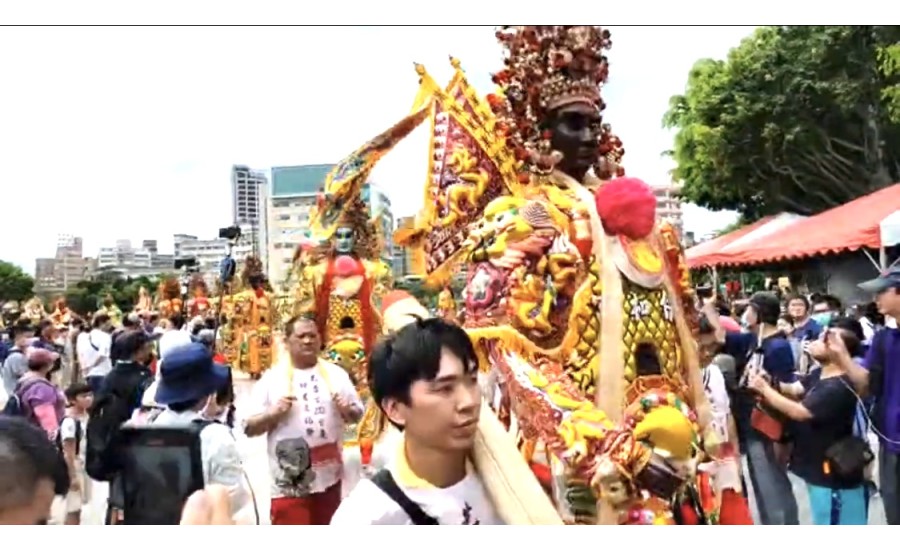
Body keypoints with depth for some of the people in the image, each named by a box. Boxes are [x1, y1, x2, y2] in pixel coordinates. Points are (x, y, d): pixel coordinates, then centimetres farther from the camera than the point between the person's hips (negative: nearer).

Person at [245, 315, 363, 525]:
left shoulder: (336, 374, 5)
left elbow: (358, 414, 12)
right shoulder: (271, 378, -3)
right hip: (289, 481, -3)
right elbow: (249, 427, -2)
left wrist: (347, 410, -9)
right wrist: (272, 414, -20)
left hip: (329, 476, 3)